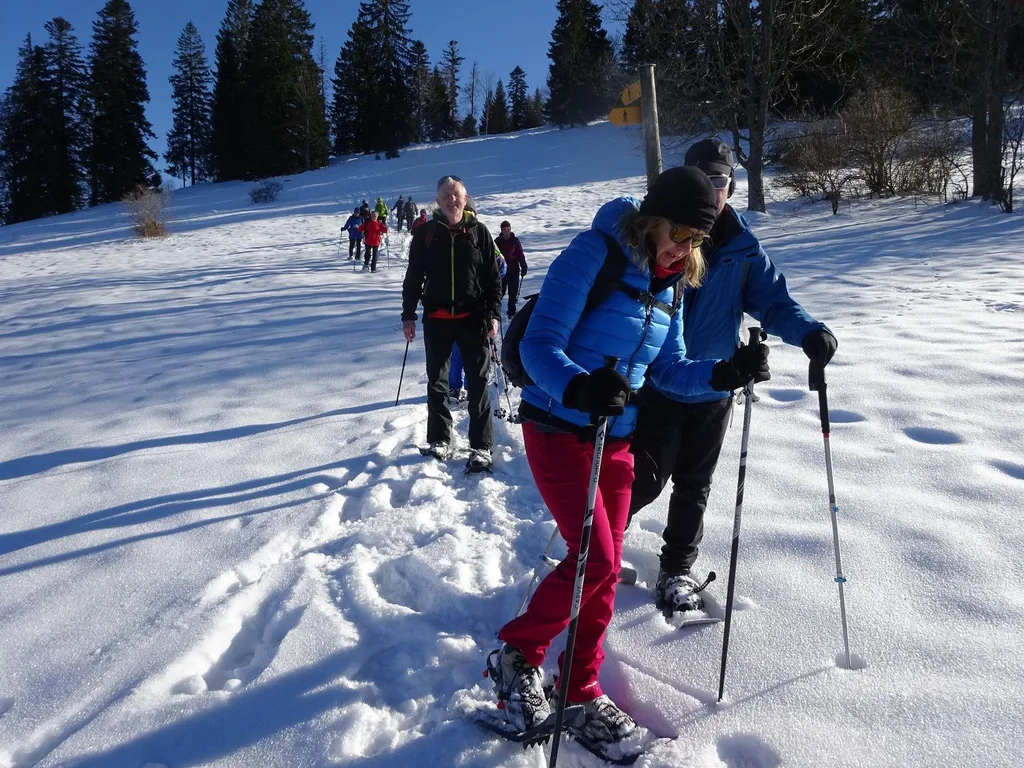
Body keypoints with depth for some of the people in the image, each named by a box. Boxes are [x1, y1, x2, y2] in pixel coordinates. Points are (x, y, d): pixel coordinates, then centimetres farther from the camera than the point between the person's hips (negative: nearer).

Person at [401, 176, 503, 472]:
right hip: (436, 318, 2)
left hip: (473, 317, -1)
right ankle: (439, 439, 25)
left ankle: (481, 446, 8)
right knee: (437, 383, 11)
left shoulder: (478, 231, 1)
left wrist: (493, 313, -5)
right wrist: (408, 315, 4)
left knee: (478, 383, 1)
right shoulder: (425, 233, 3)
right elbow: (413, 277, 7)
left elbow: (493, 276, 2)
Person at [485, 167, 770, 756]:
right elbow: (539, 345, -20)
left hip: (615, 436, 7)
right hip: (558, 430, -7)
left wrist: (728, 373, -8)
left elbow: (671, 370, 9)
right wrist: (579, 387, -40)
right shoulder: (594, 254, -15)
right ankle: (517, 657, 14)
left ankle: (581, 690, 27)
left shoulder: (670, 283, 7)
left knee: (604, 567, 10)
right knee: (594, 560, -11)